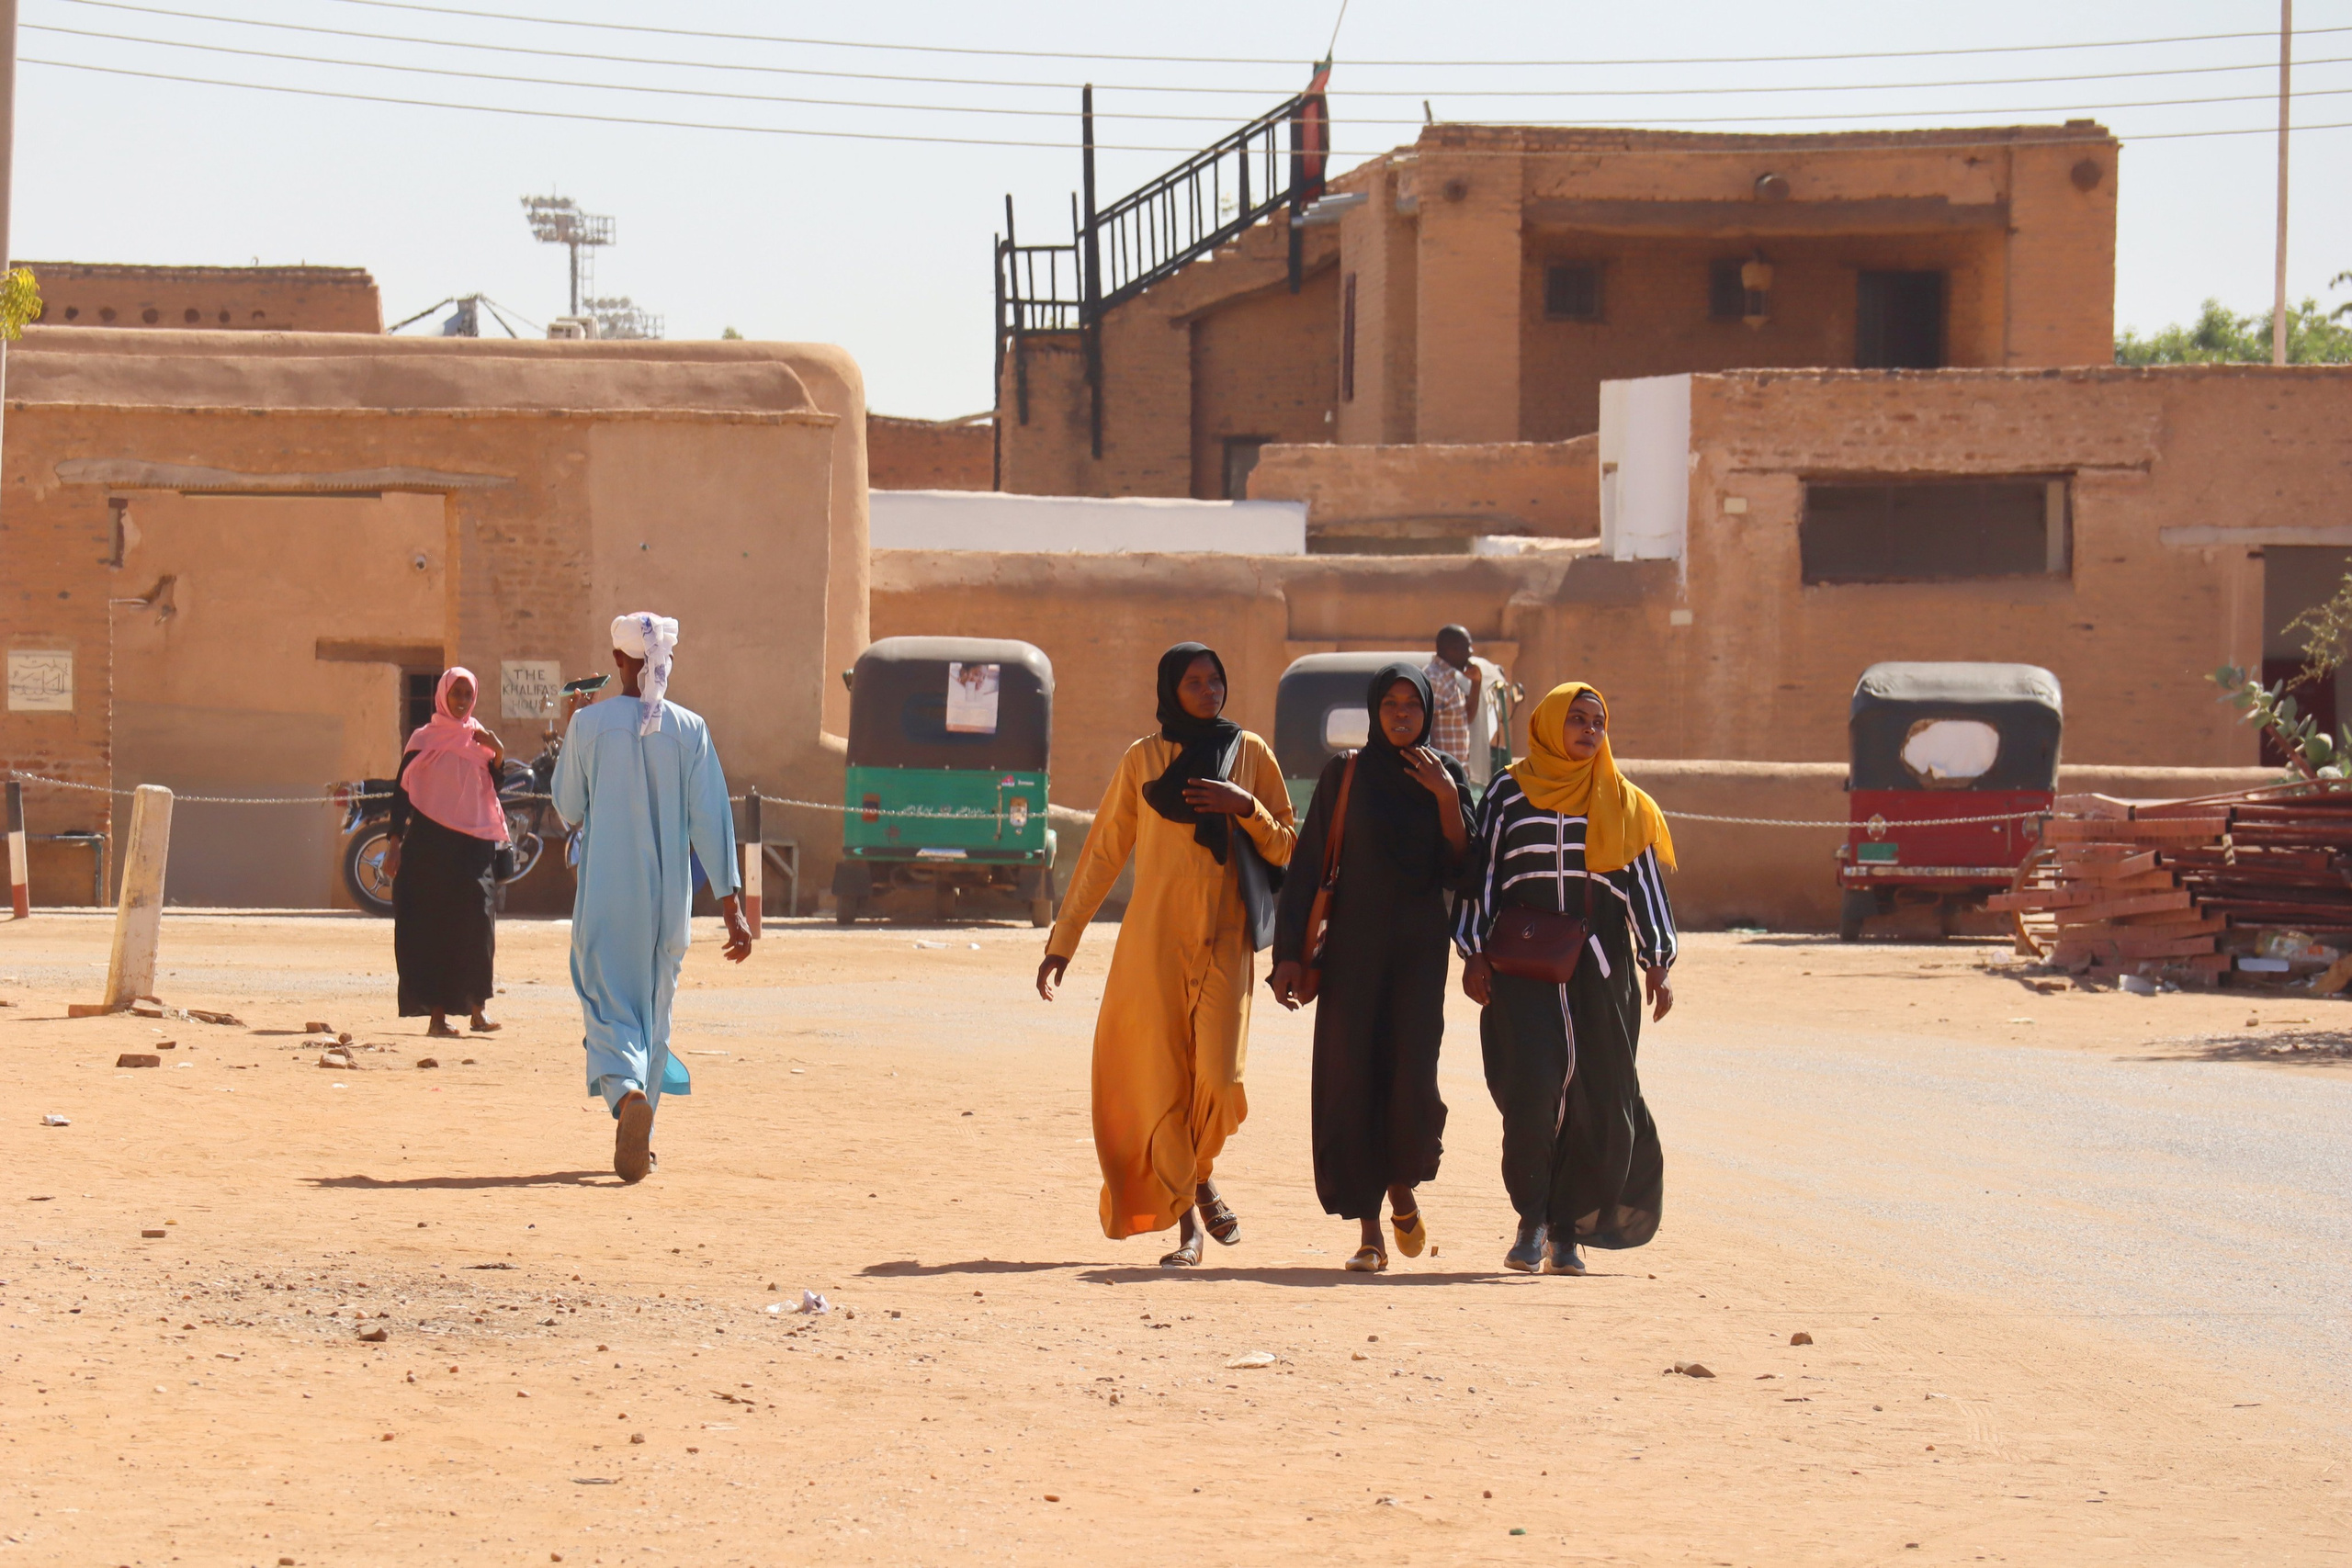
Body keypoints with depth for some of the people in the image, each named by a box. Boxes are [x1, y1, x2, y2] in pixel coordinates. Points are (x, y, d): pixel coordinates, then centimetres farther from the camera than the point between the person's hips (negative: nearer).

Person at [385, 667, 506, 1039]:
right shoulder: (424, 740, 4)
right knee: (433, 925, -3)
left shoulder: (479, 739, 14)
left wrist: (498, 755, -8)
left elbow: (493, 791, 9)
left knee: (478, 917, -12)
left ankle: (476, 1006, -9)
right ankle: (437, 1015, -1)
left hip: (474, 842, 2)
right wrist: (395, 844, -6)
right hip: (430, 841, -2)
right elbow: (402, 791, 2)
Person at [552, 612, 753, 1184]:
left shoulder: (589, 724, -6)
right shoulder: (689, 730, -2)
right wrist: (730, 905, 0)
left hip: (604, 895, -2)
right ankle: (640, 1138, 22)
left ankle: (627, 1092, -35)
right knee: (655, 1007, 16)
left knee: (610, 1003, -4)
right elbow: (710, 820, -3)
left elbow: (569, 808, 7)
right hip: (668, 898, 2)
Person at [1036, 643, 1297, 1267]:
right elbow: (1102, 854, 9)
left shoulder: (1250, 753, 8)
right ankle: (1186, 1221, 7)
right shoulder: (1143, 760, 7)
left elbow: (1286, 849, 7)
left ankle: (1201, 1175, 19)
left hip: (1224, 938, 0)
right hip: (1154, 938, 0)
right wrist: (1062, 941, 6)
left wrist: (1246, 808, -12)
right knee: (1161, 1078, -4)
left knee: (1218, 1075, -12)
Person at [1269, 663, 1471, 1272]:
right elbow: (1308, 865, 0)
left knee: (1412, 1078, -13)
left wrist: (1447, 802, -13)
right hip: (1354, 943, 0)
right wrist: (1289, 953, -6)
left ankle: (1402, 1186, 17)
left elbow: (1462, 871, -1)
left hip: (1420, 946, 0)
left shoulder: (1446, 775, 6)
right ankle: (1370, 1231, 2)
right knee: (1353, 1079, -4)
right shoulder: (1344, 773, 2)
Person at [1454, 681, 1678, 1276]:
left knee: (1600, 1099, -3)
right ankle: (1531, 1223, -6)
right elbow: (1481, 872, 7)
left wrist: (1657, 964, 5)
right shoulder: (1509, 795, 7)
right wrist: (1474, 953, -1)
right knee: (1530, 1090, -14)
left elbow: (1646, 883, 12)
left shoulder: (1623, 803, 12)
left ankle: (1567, 1229, 6)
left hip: (1600, 966, 2)